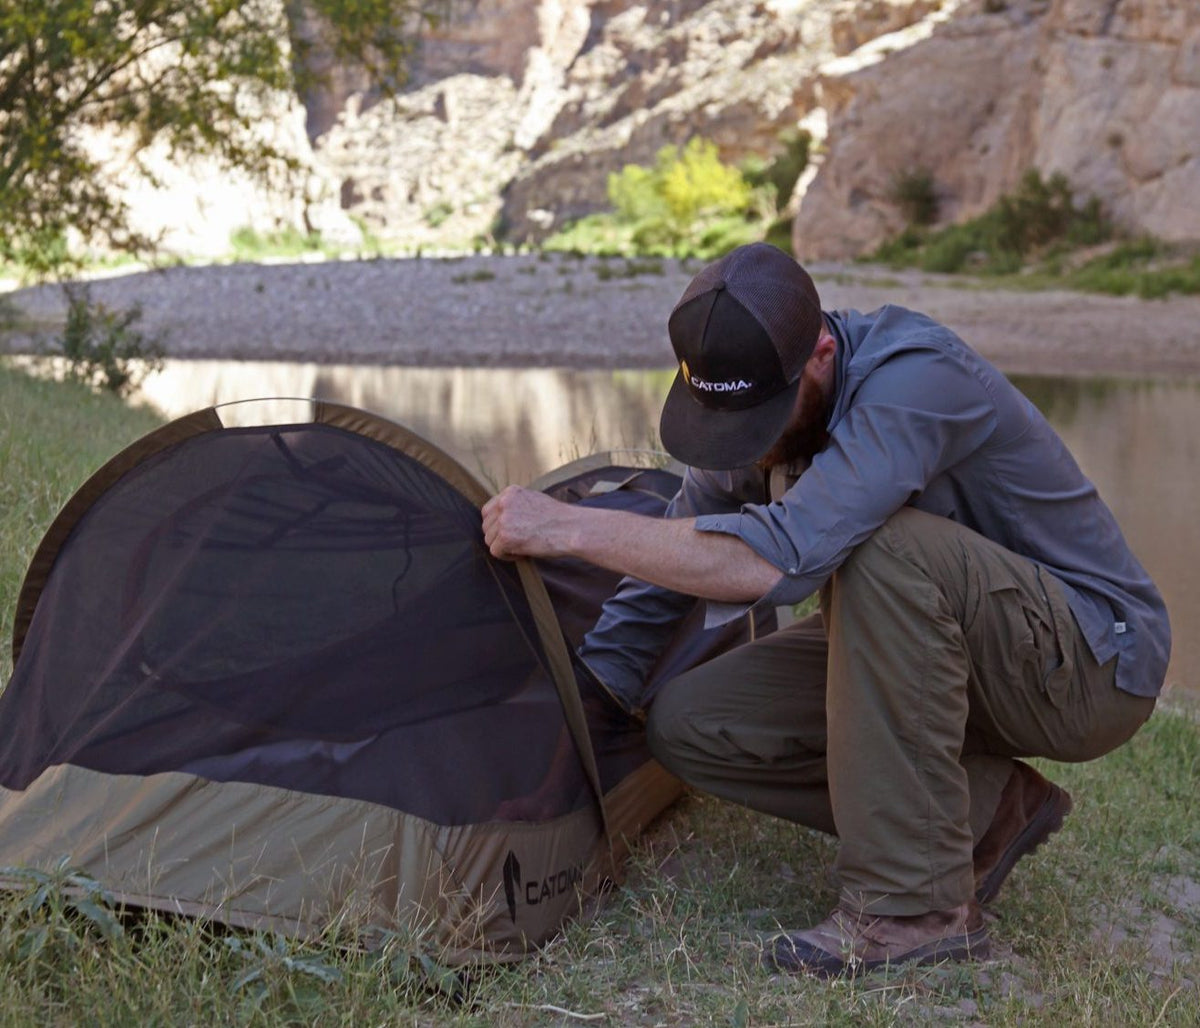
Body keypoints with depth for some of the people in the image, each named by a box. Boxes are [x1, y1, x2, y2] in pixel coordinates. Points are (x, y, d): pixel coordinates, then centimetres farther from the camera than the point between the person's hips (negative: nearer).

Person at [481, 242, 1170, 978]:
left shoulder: (916, 379, -30)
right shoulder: (752, 401, -6)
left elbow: (777, 558, -42)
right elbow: (657, 592, 1)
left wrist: (568, 527, -36)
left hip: (1092, 662, -7)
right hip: (921, 641, 7)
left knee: (877, 545, -36)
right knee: (688, 723, -8)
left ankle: (914, 904, -25)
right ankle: (987, 811, 2)